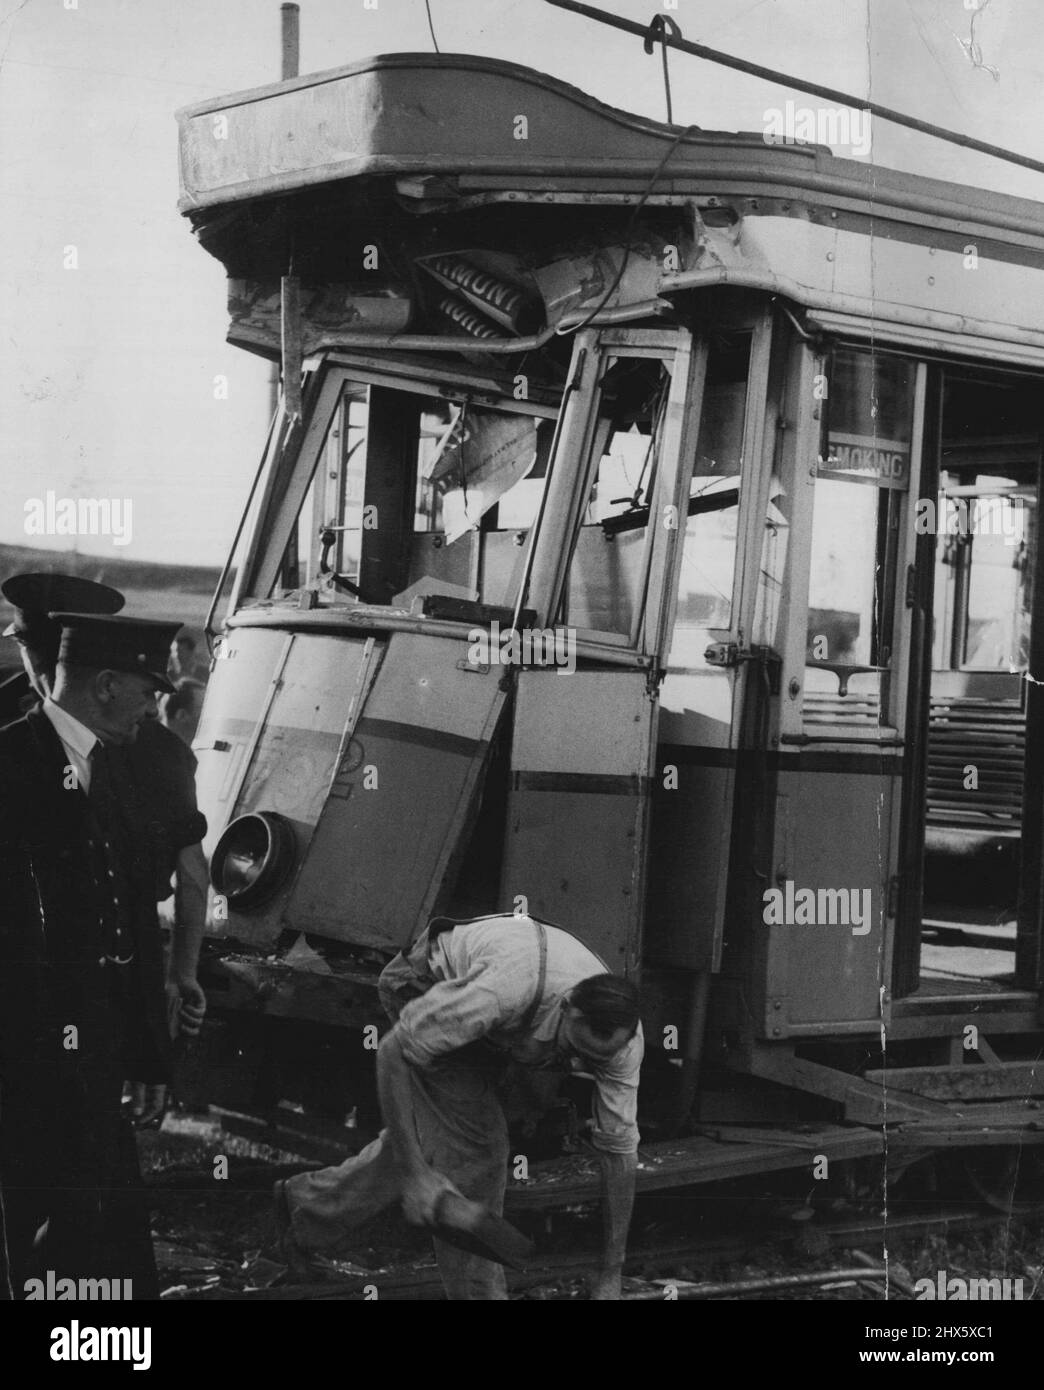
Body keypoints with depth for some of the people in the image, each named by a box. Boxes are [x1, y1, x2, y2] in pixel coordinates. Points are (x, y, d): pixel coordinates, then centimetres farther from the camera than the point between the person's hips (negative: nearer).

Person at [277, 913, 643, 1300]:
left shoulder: (621, 1039, -29)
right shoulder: (507, 991, -46)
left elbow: (620, 1148, -19)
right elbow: (393, 1051, -38)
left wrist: (610, 1276, -18)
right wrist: (413, 1172, -40)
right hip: (426, 987, -6)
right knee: (472, 1143, -16)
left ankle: (309, 1201, 37)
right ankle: (478, 1291, 0)